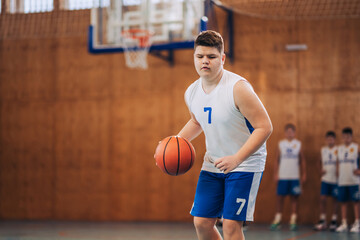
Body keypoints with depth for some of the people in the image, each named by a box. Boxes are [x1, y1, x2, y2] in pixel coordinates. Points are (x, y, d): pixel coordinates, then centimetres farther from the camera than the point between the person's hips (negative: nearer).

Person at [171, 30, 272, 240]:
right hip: (213, 164, 6)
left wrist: (237, 159, -31)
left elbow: (264, 127, -23)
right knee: (201, 222, 3)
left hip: (245, 165, -6)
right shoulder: (191, 93, -1)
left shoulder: (238, 88, -22)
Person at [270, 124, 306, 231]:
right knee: (280, 197, 0)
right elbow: (277, 160, 7)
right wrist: (276, 174, 0)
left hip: (295, 177, 0)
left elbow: (302, 160, 9)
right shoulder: (281, 144, 6)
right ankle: (277, 220, 8)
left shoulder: (298, 144, 7)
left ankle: (293, 221, 6)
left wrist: (304, 174, 4)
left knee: (294, 198, 1)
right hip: (282, 176, 0)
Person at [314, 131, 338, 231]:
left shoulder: (338, 150, -3)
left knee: (334, 199, 3)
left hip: (335, 179, -3)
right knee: (322, 198, -2)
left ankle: (333, 221, 10)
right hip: (325, 179, 3)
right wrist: (321, 169, 4)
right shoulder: (323, 150, 9)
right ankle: (322, 221, 5)